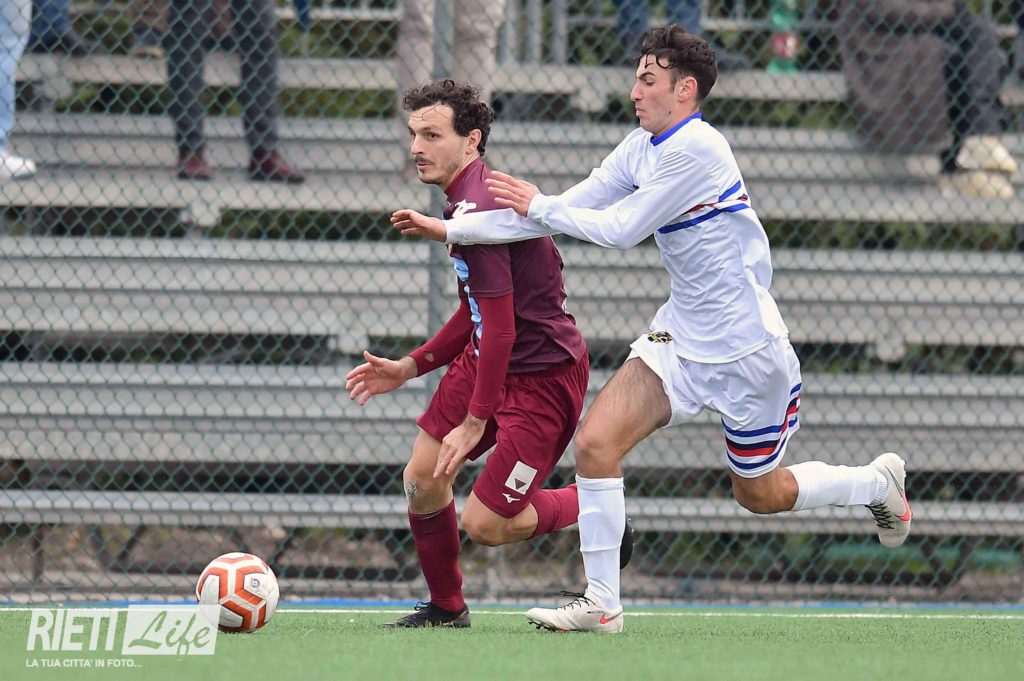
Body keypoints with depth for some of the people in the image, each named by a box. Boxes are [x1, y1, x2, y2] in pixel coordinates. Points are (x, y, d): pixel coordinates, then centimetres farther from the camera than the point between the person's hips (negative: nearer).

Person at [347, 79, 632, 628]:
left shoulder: (476, 210, -25)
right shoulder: (465, 203, 8)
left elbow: (501, 329, -25)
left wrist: (476, 422, -20)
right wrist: (410, 367, 16)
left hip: (543, 373, -10)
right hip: (482, 358, 10)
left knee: (485, 526, -8)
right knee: (422, 478, 4)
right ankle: (446, 608, 23)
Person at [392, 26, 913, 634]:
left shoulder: (696, 149, -22)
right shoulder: (642, 149, 4)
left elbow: (622, 229, -20)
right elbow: (564, 212, 4)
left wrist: (540, 206, -7)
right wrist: (449, 229, 1)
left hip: (745, 349, -7)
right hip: (681, 336, 7)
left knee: (762, 495, 9)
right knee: (596, 442, -12)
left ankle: (879, 481, 37)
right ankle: (602, 603, -4)